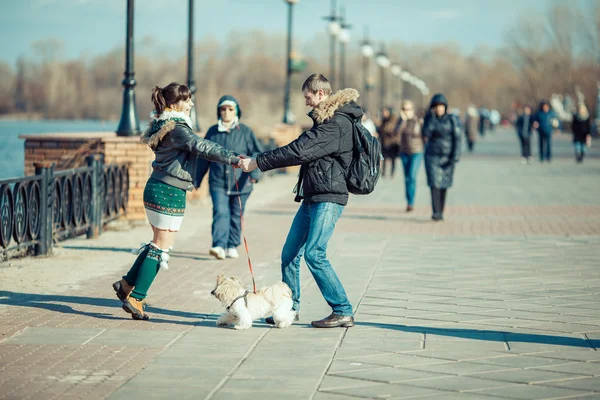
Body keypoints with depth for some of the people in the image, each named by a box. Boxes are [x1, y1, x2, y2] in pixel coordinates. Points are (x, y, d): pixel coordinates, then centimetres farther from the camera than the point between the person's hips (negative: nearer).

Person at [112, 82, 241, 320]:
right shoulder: (177, 128, -18)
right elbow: (202, 147, -28)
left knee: (159, 242, 21)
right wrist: (233, 159, -33)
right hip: (169, 193, -10)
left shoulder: (162, 124, 12)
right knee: (162, 247, -2)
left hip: (156, 188, 10)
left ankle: (127, 283, 26)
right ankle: (135, 298, 0)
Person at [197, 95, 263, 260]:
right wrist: (197, 180, 18)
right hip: (218, 183, 0)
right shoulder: (212, 132, 8)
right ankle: (219, 246, -24)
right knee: (220, 212, -15)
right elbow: (204, 158, 15)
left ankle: (232, 247, 21)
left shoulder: (245, 132, 1)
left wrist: (255, 173, -19)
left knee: (236, 215, 8)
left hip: (240, 183, 0)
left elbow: (257, 153, -2)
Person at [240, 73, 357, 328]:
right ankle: (290, 307, 20)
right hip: (312, 198, 10)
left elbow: (299, 151, -20)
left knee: (314, 254, -16)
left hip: (328, 199, -10)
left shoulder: (337, 123, -16)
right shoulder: (326, 119, 18)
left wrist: (258, 163, -16)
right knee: (290, 254, 9)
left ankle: (343, 312, -10)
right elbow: (304, 152, 22)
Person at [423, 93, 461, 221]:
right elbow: (426, 133, -15)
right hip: (432, 156, 0)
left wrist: (455, 157, -15)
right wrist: (431, 117, -17)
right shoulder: (429, 119, 2)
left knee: (443, 185, 8)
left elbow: (457, 139, -8)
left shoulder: (452, 120, -4)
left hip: (447, 157, 0)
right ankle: (436, 212, -20)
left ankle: (440, 212, 21)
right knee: (434, 184, -13)